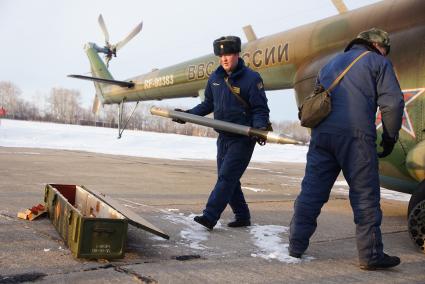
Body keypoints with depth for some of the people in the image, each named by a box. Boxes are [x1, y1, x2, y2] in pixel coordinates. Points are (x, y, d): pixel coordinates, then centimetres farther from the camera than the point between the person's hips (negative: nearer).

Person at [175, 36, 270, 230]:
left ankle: (209, 217, -14)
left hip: (243, 139, -7)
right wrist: (188, 114, 10)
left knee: (226, 177, -12)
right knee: (227, 179, 8)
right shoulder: (215, 78, 8)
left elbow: (260, 109, -10)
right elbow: (208, 104, 19)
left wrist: (259, 127, -27)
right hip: (223, 137, 7)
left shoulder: (251, 78, -10)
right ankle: (242, 216, 20)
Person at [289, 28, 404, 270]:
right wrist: (390, 137, 7)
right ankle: (371, 255, 5)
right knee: (365, 196, 1)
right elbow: (392, 103, -2)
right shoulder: (378, 62, 10)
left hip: (321, 133, 6)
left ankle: (297, 245, 12)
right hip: (355, 135, -5)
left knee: (312, 191, 8)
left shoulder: (333, 63, 29)